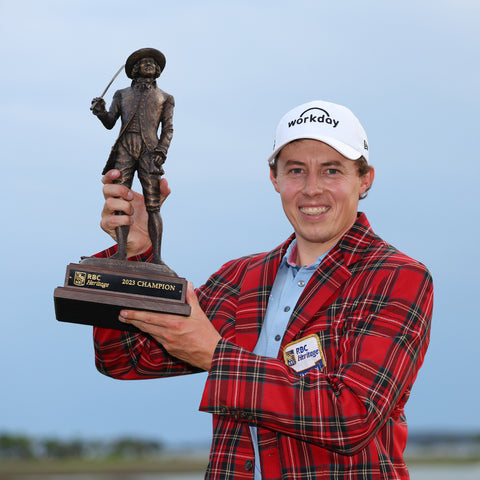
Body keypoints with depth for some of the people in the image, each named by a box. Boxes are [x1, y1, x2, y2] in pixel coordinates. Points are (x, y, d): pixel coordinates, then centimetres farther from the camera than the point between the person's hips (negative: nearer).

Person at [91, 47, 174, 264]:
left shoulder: (164, 98, 23)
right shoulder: (123, 95, 25)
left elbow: (168, 129, 12)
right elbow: (110, 122, 16)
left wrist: (161, 151, -5)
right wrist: (100, 112, -7)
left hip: (149, 149, -1)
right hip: (125, 147, 2)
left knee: (152, 205, -11)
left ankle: (157, 256, -16)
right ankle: (121, 251, -15)